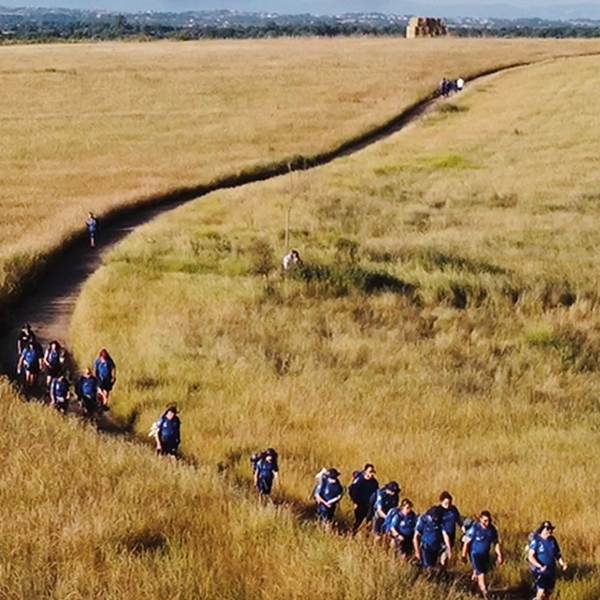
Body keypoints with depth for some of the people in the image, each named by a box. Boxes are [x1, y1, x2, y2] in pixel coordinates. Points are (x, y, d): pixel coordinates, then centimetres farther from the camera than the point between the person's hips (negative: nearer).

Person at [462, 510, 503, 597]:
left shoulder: (492, 529, -6)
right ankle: (485, 593, -5)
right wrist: (464, 555, -9)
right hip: (475, 553, -6)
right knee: (481, 574, -11)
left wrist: (499, 555, 5)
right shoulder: (475, 528, -21)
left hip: (485, 554, 6)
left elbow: (496, 543, 6)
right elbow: (466, 542, -14)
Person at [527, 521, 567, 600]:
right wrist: (540, 566, -34)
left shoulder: (552, 540, 5)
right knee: (541, 593, -14)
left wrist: (562, 563, -6)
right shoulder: (536, 540, -14)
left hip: (551, 571, 7)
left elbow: (558, 554, 13)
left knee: (549, 591, 12)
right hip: (539, 570, -7)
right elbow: (531, 556, -20)